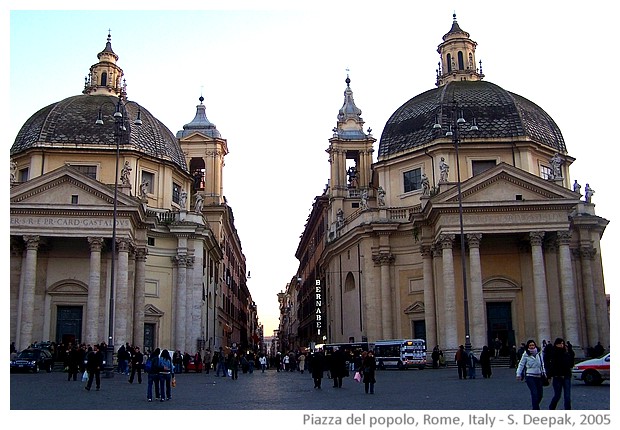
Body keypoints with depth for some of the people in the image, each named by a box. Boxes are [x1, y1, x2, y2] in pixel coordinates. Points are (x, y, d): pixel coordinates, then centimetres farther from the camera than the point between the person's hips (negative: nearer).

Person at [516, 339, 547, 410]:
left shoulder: (539, 353, 7)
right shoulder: (526, 355, -4)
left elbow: (542, 364, 19)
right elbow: (521, 364, 0)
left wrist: (544, 372, 14)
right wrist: (518, 374, -6)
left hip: (539, 376, 5)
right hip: (530, 376, -5)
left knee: (540, 394, 7)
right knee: (534, 394, -14)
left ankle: (535, 408, 28)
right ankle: (536, 409, -11)